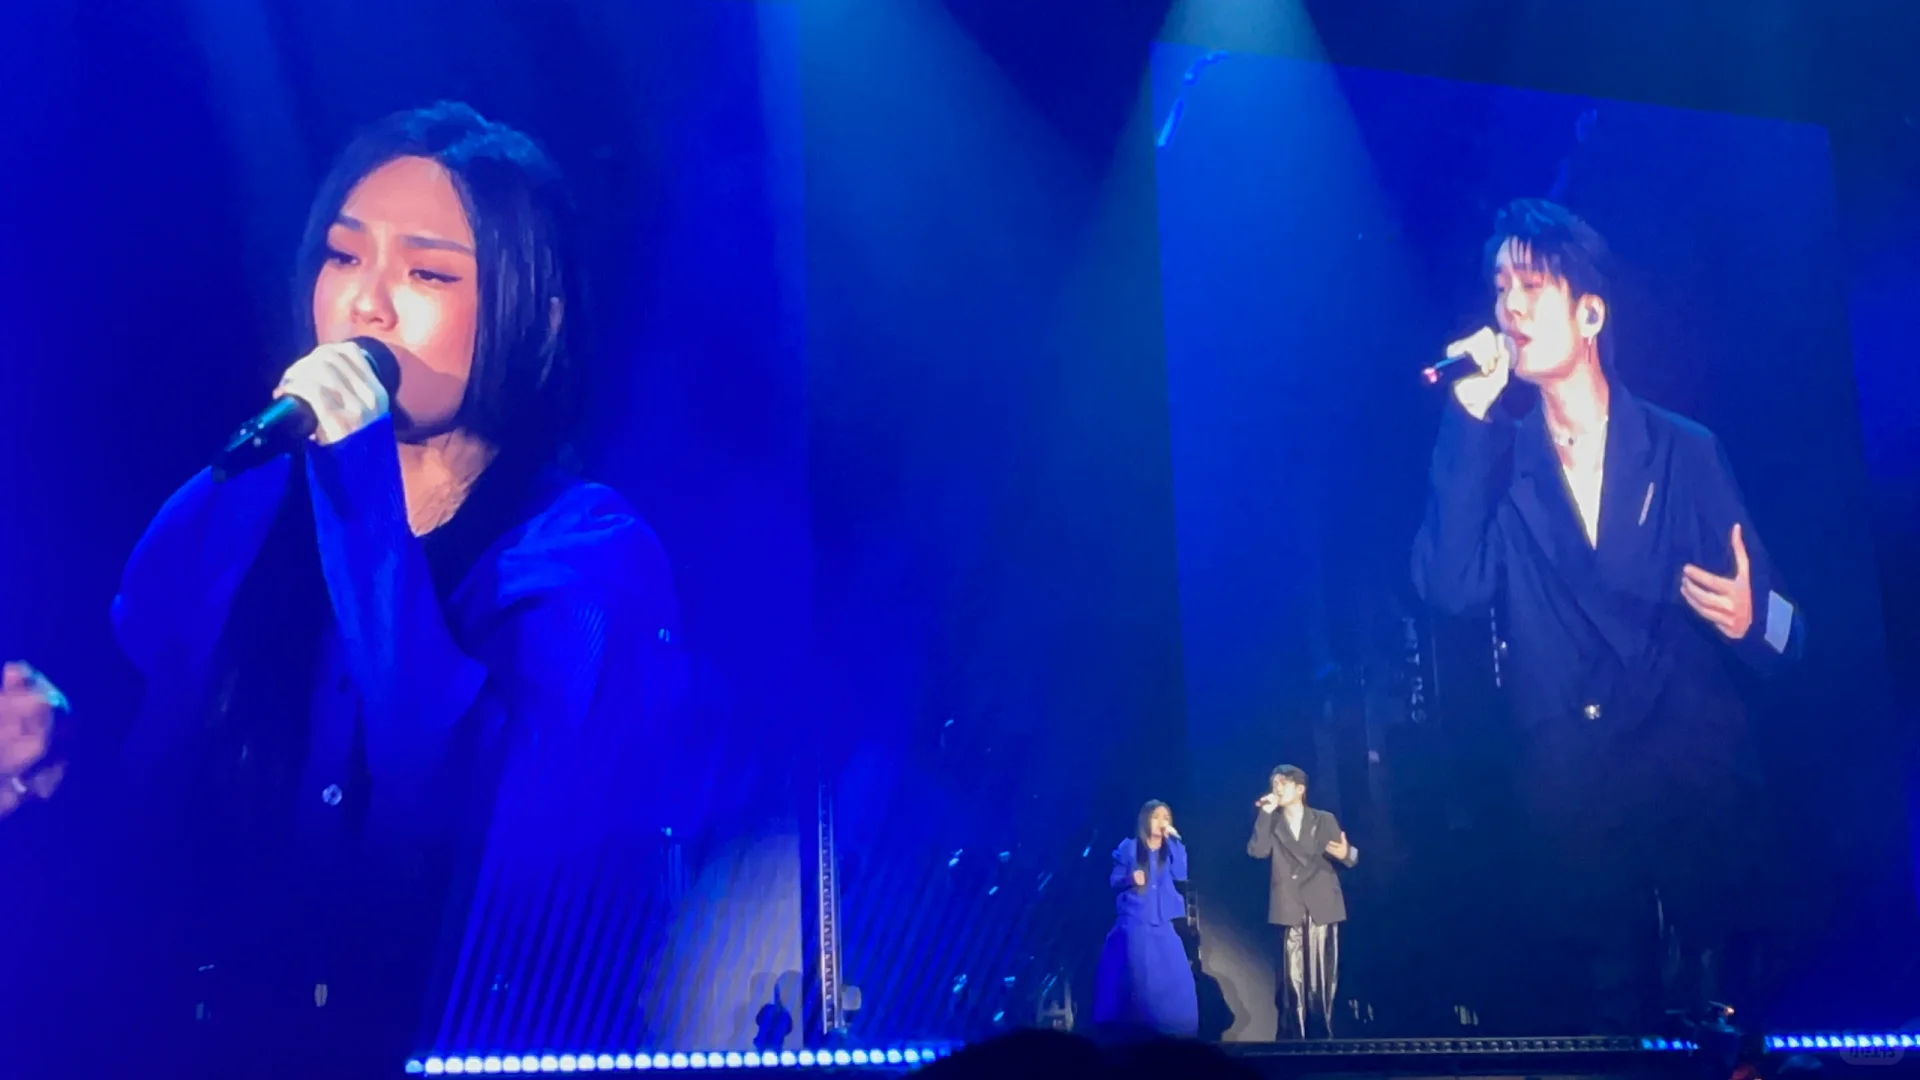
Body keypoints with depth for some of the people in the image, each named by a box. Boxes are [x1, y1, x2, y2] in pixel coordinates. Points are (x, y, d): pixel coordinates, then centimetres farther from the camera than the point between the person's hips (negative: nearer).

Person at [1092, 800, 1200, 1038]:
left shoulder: (1173, 848, 11)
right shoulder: (1129, 848, 5)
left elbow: (1180, 876, -6)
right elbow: (1114, 880, 4)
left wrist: (1174, 841, -10)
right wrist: (1130, 879, -17)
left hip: (1164, 923, 2)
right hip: (1135, 921, -2)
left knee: (1171, 977, -5)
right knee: (1135, 977, -7)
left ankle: (1172, 1032, 2)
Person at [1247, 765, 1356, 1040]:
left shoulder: (1325, 820, 11)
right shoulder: (1271, 824, 13)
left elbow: (1348, 857, 7)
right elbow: (1256, 851, -6)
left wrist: (1347, 854, -16)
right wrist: (1266, 813, -7)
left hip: (1322, 909, -1)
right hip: (1290, 912, 1)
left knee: (1325, 978, -4)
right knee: (1292, 980, -4)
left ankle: (1330, 1037, 3)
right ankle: (1294, 1038, 0)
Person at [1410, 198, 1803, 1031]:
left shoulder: (1687, 452, 4)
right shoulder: (1497, 463, 7)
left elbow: (1784, 629, 4)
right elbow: (1452, 588, -13)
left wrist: (1752, 620, -21)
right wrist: (1470, 416, -12)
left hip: (1698, 786, -1)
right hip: (1570, 803, 1)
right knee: (1608, 1002, 4)